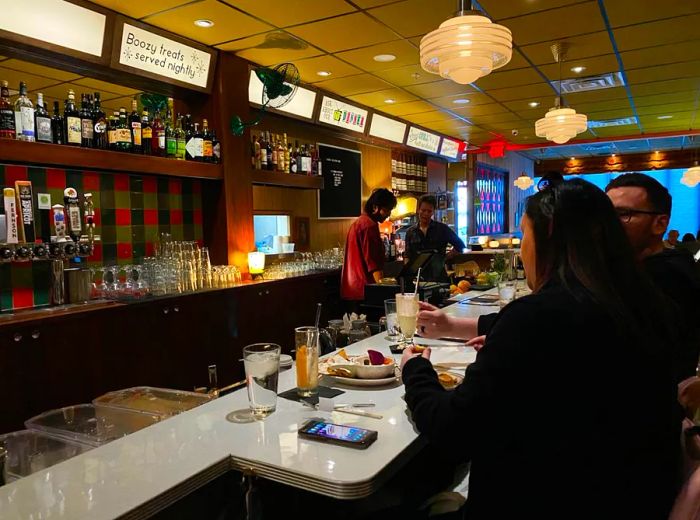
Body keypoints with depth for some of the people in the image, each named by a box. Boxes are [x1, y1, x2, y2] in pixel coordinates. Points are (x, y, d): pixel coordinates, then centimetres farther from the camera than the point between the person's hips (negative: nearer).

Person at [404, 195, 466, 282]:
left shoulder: (442, 229, 2)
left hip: (438, 278, -1)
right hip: (417, 278, 2)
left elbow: (460, 246, 7)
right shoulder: (410, 232, 8)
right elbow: (408, 257, 10)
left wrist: (444, 259, -1)